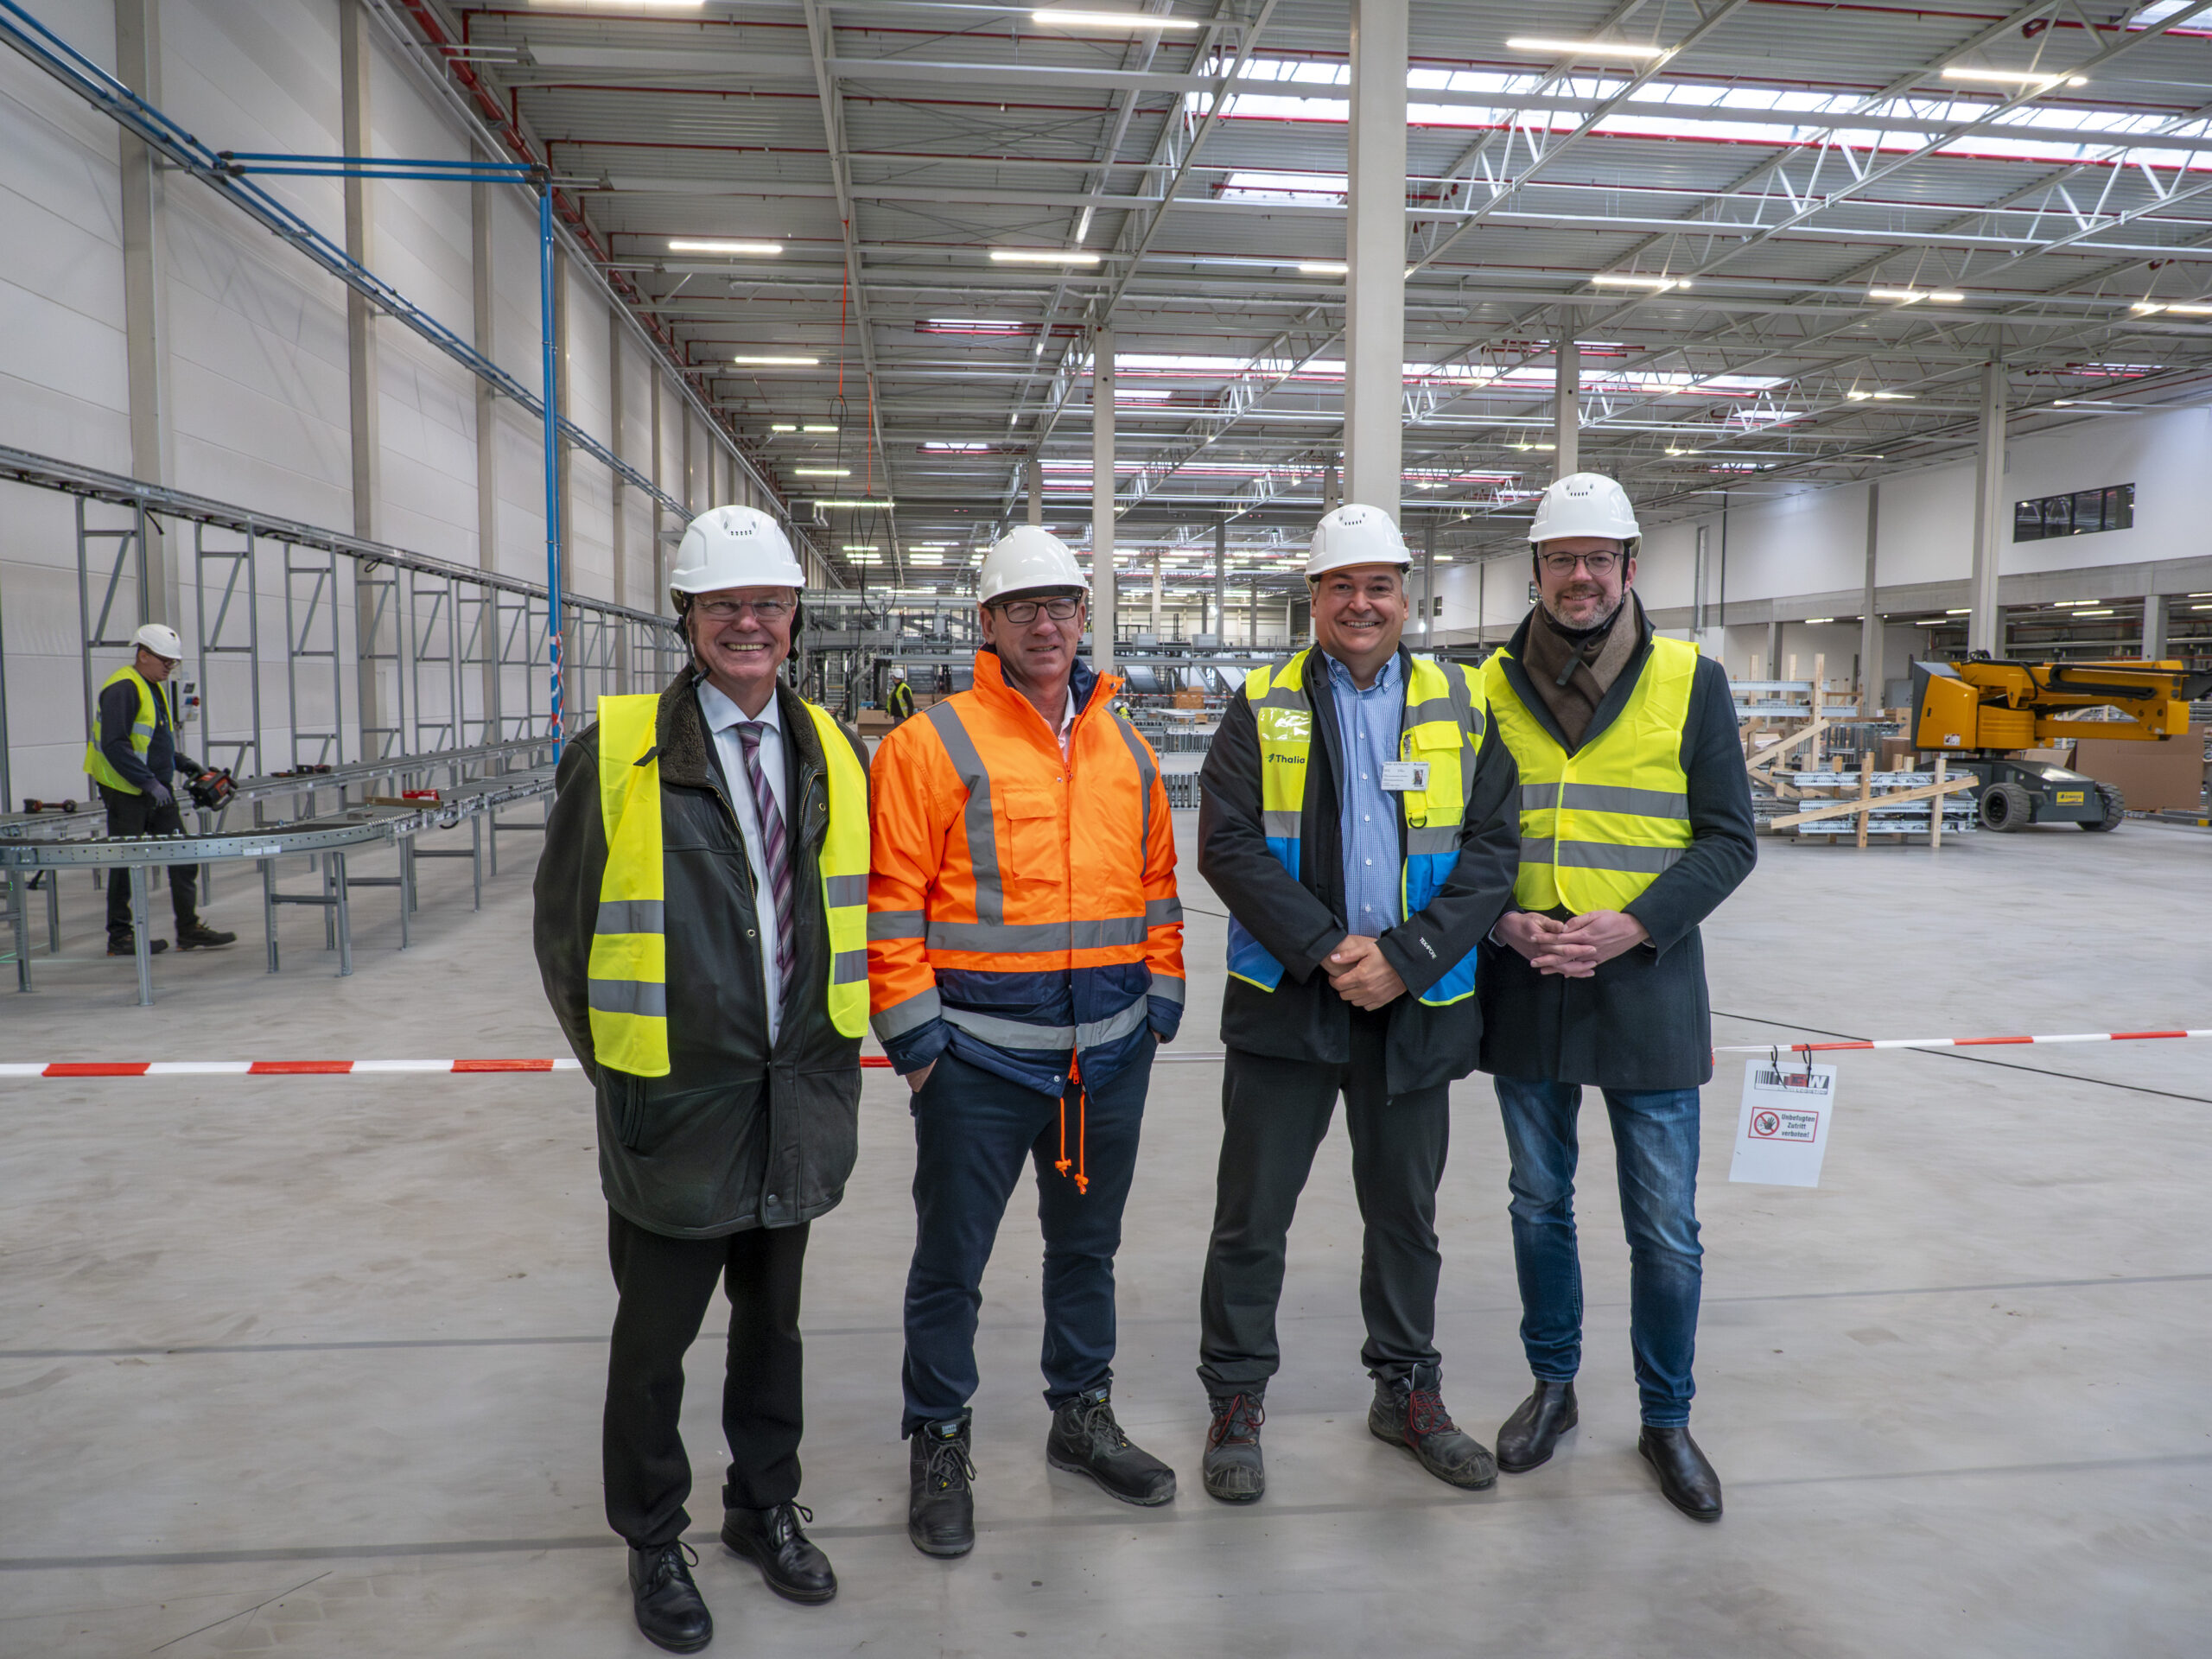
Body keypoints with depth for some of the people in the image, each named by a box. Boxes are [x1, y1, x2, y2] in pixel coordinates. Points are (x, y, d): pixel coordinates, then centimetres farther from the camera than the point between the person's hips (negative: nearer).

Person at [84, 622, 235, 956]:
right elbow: (114, 745, -23)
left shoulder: (155, 688, 15)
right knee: (126, 863, 0)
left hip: (157, 790, 9)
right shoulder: (123, 688, -15)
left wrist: (180, 762, 12)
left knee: (183, 856, 5)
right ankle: (120, 937, 10)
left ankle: (189, 930, 9)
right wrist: (148, 782, -26)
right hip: (125, 791, -9)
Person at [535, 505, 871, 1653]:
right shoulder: (615, 753, -9)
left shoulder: (834, 753, 5)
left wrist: (833, 1041, 9)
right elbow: (565, 923, -3)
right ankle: (653, 1540, 33)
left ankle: (765, 1505, 39)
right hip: (674, 1104, -3)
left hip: (798, 1102, 4)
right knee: (655, 1336, 11)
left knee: (772, 1319, 19)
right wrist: (613, 1059, 0)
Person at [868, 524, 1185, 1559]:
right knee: (952, 1258, 8)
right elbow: (890, 900, -11)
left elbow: (1156, 885, 14)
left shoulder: (1126, 752, 9)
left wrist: (1160, 1001, 10)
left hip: (1110, 1050, 5)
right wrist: (914, 1034, -12)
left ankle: (1082, 1415, 39)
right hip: (980, 1054, -5)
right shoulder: (933, 745, -8)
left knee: (1087, 1242, 20)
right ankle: (939, 1445, 28)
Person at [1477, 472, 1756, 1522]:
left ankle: (1666, 1419, 27)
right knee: (1540, 1206, 15)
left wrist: (1631, 926, -16)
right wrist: (1504, 923, -11)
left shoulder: (1690, 682, -2)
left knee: (1665, 1228, 6)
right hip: (1524, 990, 2)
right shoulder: (1490, 686, 2)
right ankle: (1552, 1385, 35)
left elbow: (1728, 839, -3)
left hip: (1646, 991, -2)